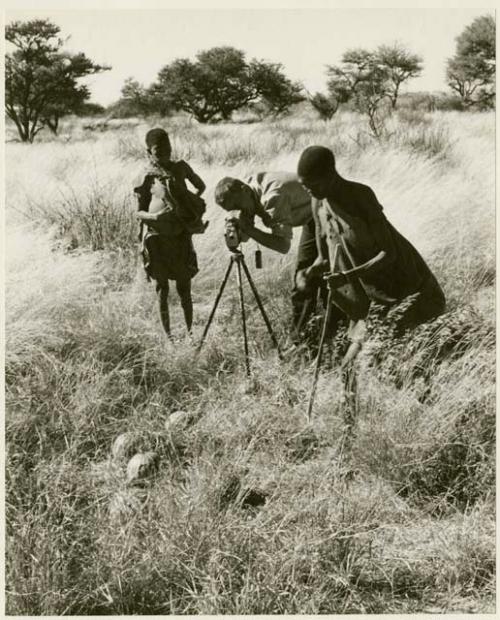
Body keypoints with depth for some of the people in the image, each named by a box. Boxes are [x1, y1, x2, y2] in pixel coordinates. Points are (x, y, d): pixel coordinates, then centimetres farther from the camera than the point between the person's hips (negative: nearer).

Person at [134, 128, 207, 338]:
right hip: (157, 237, -2)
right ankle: (167, 335, 12)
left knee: (184, 288, 6)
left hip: (181, 235, 2)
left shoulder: (181, 168, 4)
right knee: (162, 288, 5)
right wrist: (155, 217, -20)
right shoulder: (148, 177, -4)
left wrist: (194, 200, 3)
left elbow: (200, 186, 22)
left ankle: (190, 332, 13)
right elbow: (139, 212, -1)